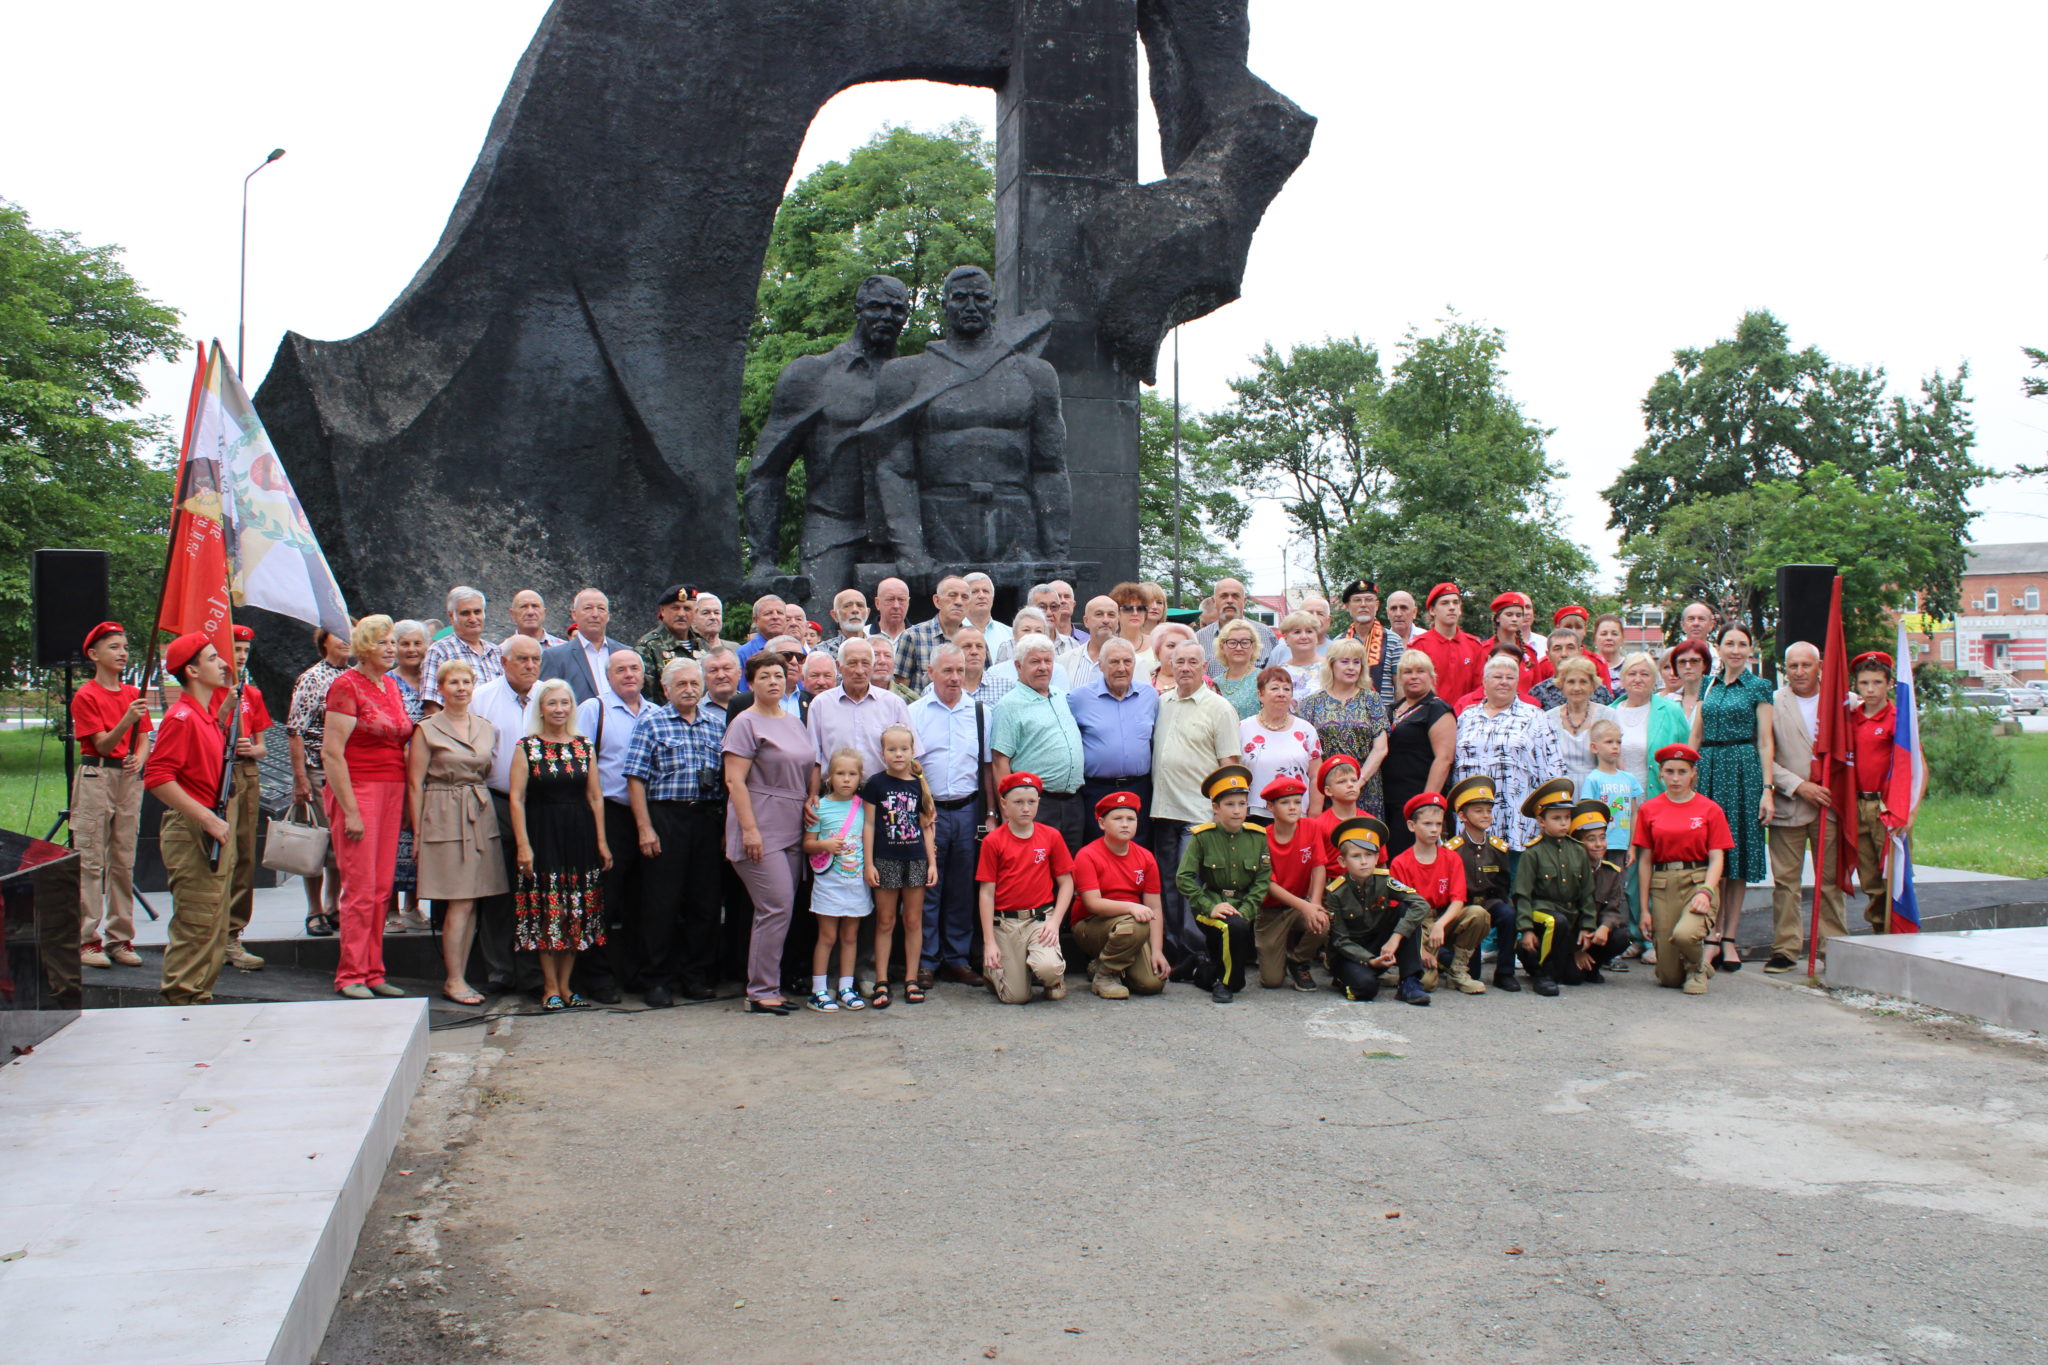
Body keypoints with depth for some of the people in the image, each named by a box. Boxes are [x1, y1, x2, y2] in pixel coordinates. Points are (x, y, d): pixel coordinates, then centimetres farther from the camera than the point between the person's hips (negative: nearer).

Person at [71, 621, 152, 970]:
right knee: (90, 861, -4)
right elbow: (102, 744, -11)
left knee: (124, 861, 7)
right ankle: (87, 940, 0)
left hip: (129, 778, 5)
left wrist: (139, 759, -11)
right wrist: (126, 720, -27)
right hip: (96, 777, -5)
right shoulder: (86, 696, -4)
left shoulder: (134, 694, 13)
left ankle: (120, 938, 12)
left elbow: (144, 740, 11)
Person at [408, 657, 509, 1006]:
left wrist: (490, 813, 9)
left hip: (482, 817, 5)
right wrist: (418, 832, -6)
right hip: (445, 819, -5)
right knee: (459, 903, -8)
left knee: (472, 902, 4)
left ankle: (459, 977, 11)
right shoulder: (427, 730, 0)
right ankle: (453, 980, 0)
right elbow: (414, 784, -2)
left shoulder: (487, 729, 14)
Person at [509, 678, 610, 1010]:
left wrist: (601, 841, 4)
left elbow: (596, 796, 8)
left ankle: (565, 985, 14)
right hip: (543, 835, -3)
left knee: (578, 913, 4)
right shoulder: (527, 747, -1)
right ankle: (550, 986, 8)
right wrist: (523, 845, -12)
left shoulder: (584, 747, 8)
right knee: (547, 911, -2)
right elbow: (517, 798, -5)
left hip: (579, 833, 3)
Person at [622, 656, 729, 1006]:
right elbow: (636, 779, -3)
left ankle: (697, 975, 16)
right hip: (665, 817, -3)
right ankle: (657, 980, 8)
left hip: (707, 817, 3)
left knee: (705, 899, 6)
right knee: (661, 901, 0)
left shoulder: (717, 724, 13)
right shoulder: (651, 723, 3)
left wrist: (726, 820, 3)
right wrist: (644, 828, -10)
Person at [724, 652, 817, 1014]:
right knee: (777, 907, -12)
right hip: (761, 832, -7)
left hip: (792, 831, 7)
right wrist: (750, 829, -17)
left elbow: (809, 769, 23)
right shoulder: (746, 723, -6)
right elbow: (735, 780, -12)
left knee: (779, 909, 8)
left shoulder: (794, 722, 16)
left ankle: (766, 987, 15)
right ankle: (761, 992, -4)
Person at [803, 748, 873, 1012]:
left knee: (850, 936, 10)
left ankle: (846, 989, 18)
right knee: (827, 936, -1)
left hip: (857, 880, 3)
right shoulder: (820, 806, -3)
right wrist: (824, 845, -19)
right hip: (829, 880, -3)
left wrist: (870, 867, 5)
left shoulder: (863, 806, 6)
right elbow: (807, 844, -1)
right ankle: (818, 991, 6)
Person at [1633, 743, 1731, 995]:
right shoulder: (1649, 810, 6)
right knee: (1669, 978, -3)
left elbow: (1716, 858, 0)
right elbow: (1645, 861, 7)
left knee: (1684, 934, -34)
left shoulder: (1710, 810, 3)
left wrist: (1706, 892, -18)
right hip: (1662, 886, 2)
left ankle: (1698, 967, 3)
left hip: (1697, 881, -2)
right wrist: (1644, 909, 5)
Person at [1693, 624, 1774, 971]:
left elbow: (1764, 742, -2)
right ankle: (1714, 933, 5)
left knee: (1738, 855, 0)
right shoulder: (1709, 685, 13)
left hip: (1743, 772, -3)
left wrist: (1767, 789, -8)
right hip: (1708, 771, 3)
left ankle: (1728, 938, 5)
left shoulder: (1758, 687, 3)